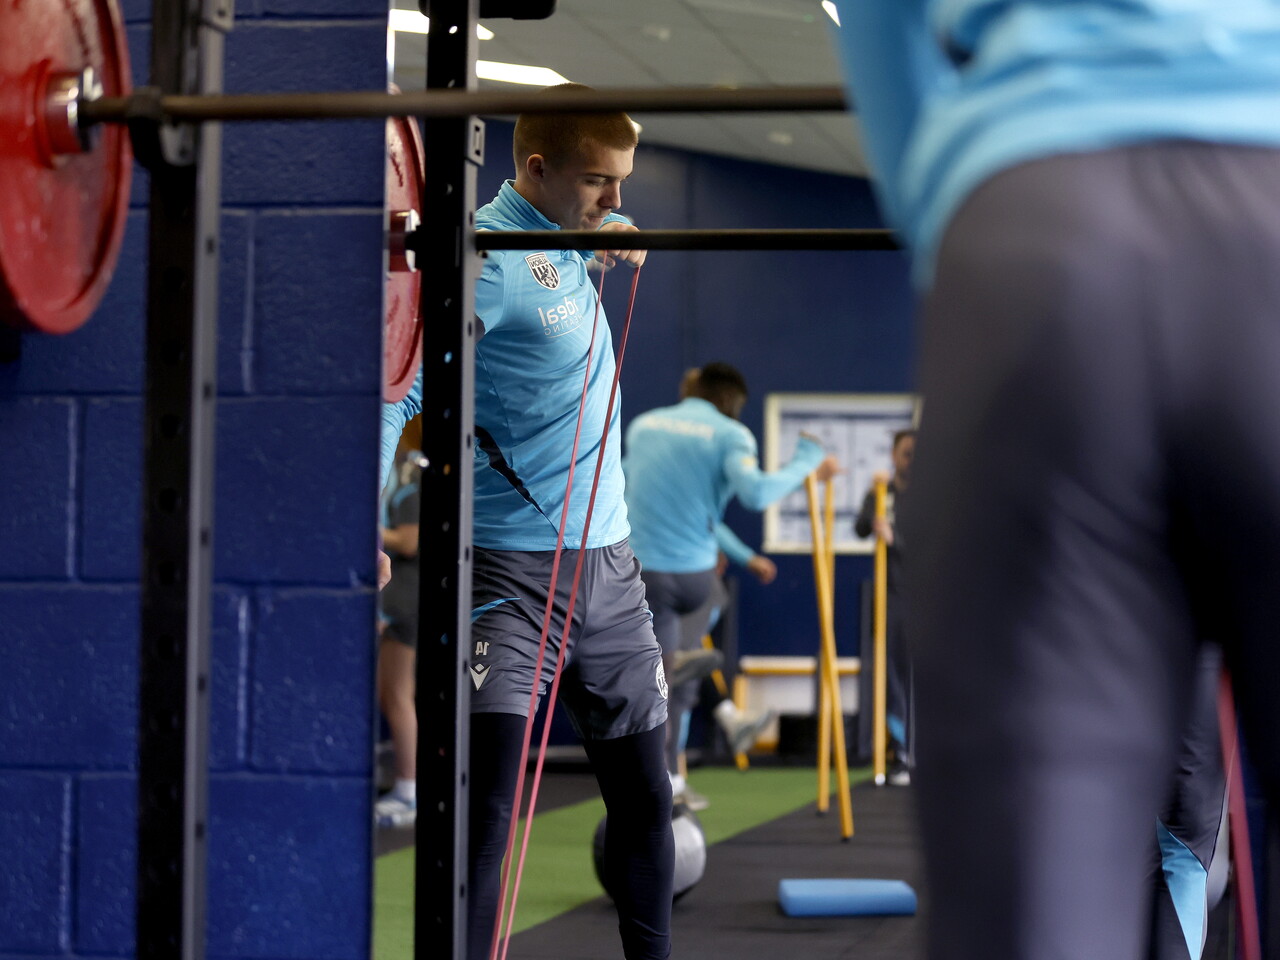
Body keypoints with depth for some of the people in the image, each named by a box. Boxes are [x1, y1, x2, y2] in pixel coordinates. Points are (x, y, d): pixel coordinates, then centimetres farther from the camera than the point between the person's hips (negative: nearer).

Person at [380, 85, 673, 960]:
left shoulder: (571, 234, 10)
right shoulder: (488, 256, -13)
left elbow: (609, 221, 35)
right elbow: (396, 389, -20)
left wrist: (621, 232, 11)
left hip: (609, 562, 8)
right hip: (514, 569, -8)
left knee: (645, 794, 14)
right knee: (490, 801, -15)